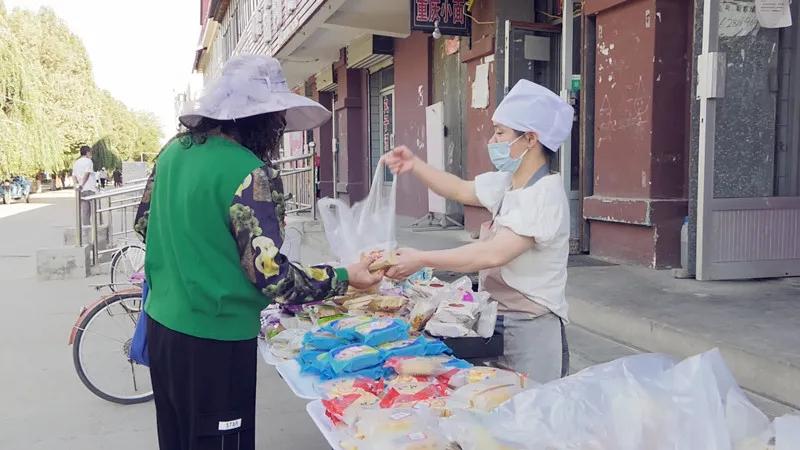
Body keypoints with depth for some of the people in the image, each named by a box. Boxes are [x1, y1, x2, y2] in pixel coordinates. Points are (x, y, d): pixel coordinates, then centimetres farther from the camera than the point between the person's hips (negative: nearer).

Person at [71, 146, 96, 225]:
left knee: (84, 210, 6)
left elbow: (74, 176, 8)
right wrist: (81, 185, -16)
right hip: (90, 189, -7)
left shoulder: (76, 163, 16)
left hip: (81, 190, 7)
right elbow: (86, 174, -16)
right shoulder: (88, 161, -5)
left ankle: (86, 225, 6)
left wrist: (77, 185, -2)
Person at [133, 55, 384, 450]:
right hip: (214, 341, -8)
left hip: (162, 324, 8)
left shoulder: (175, 150, 3)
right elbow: (271, 276, -22)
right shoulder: (250, 173, -22)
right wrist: (345, 278, -11)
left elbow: (144, 222, 15)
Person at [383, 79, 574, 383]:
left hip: (532, 328, -8)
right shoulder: (506, 182, 4)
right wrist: (415, 166, 7)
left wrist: (422, 259, -26)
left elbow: (493, 254, -30)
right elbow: (461, 191, 20)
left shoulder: (545, 195, -22)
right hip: (498, 321, 8)